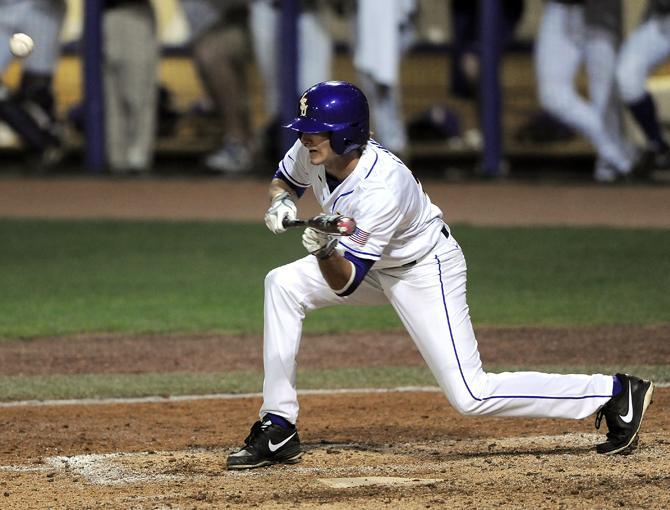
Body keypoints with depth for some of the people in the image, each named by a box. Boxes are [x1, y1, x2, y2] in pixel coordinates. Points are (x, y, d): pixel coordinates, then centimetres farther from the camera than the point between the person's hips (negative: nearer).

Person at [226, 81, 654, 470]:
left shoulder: (382, 189, -37)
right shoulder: (312, 151, -15)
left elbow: (345, 283, -33)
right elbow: (285, 179, 10)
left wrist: (325, 251, -54)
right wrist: (281, 202, -12)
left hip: (427, 271, -8)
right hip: (378, 266, 8)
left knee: (470, 394, -13)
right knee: (284, 284, -7)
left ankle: (616, 393, -4)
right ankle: (278, 431, -2)